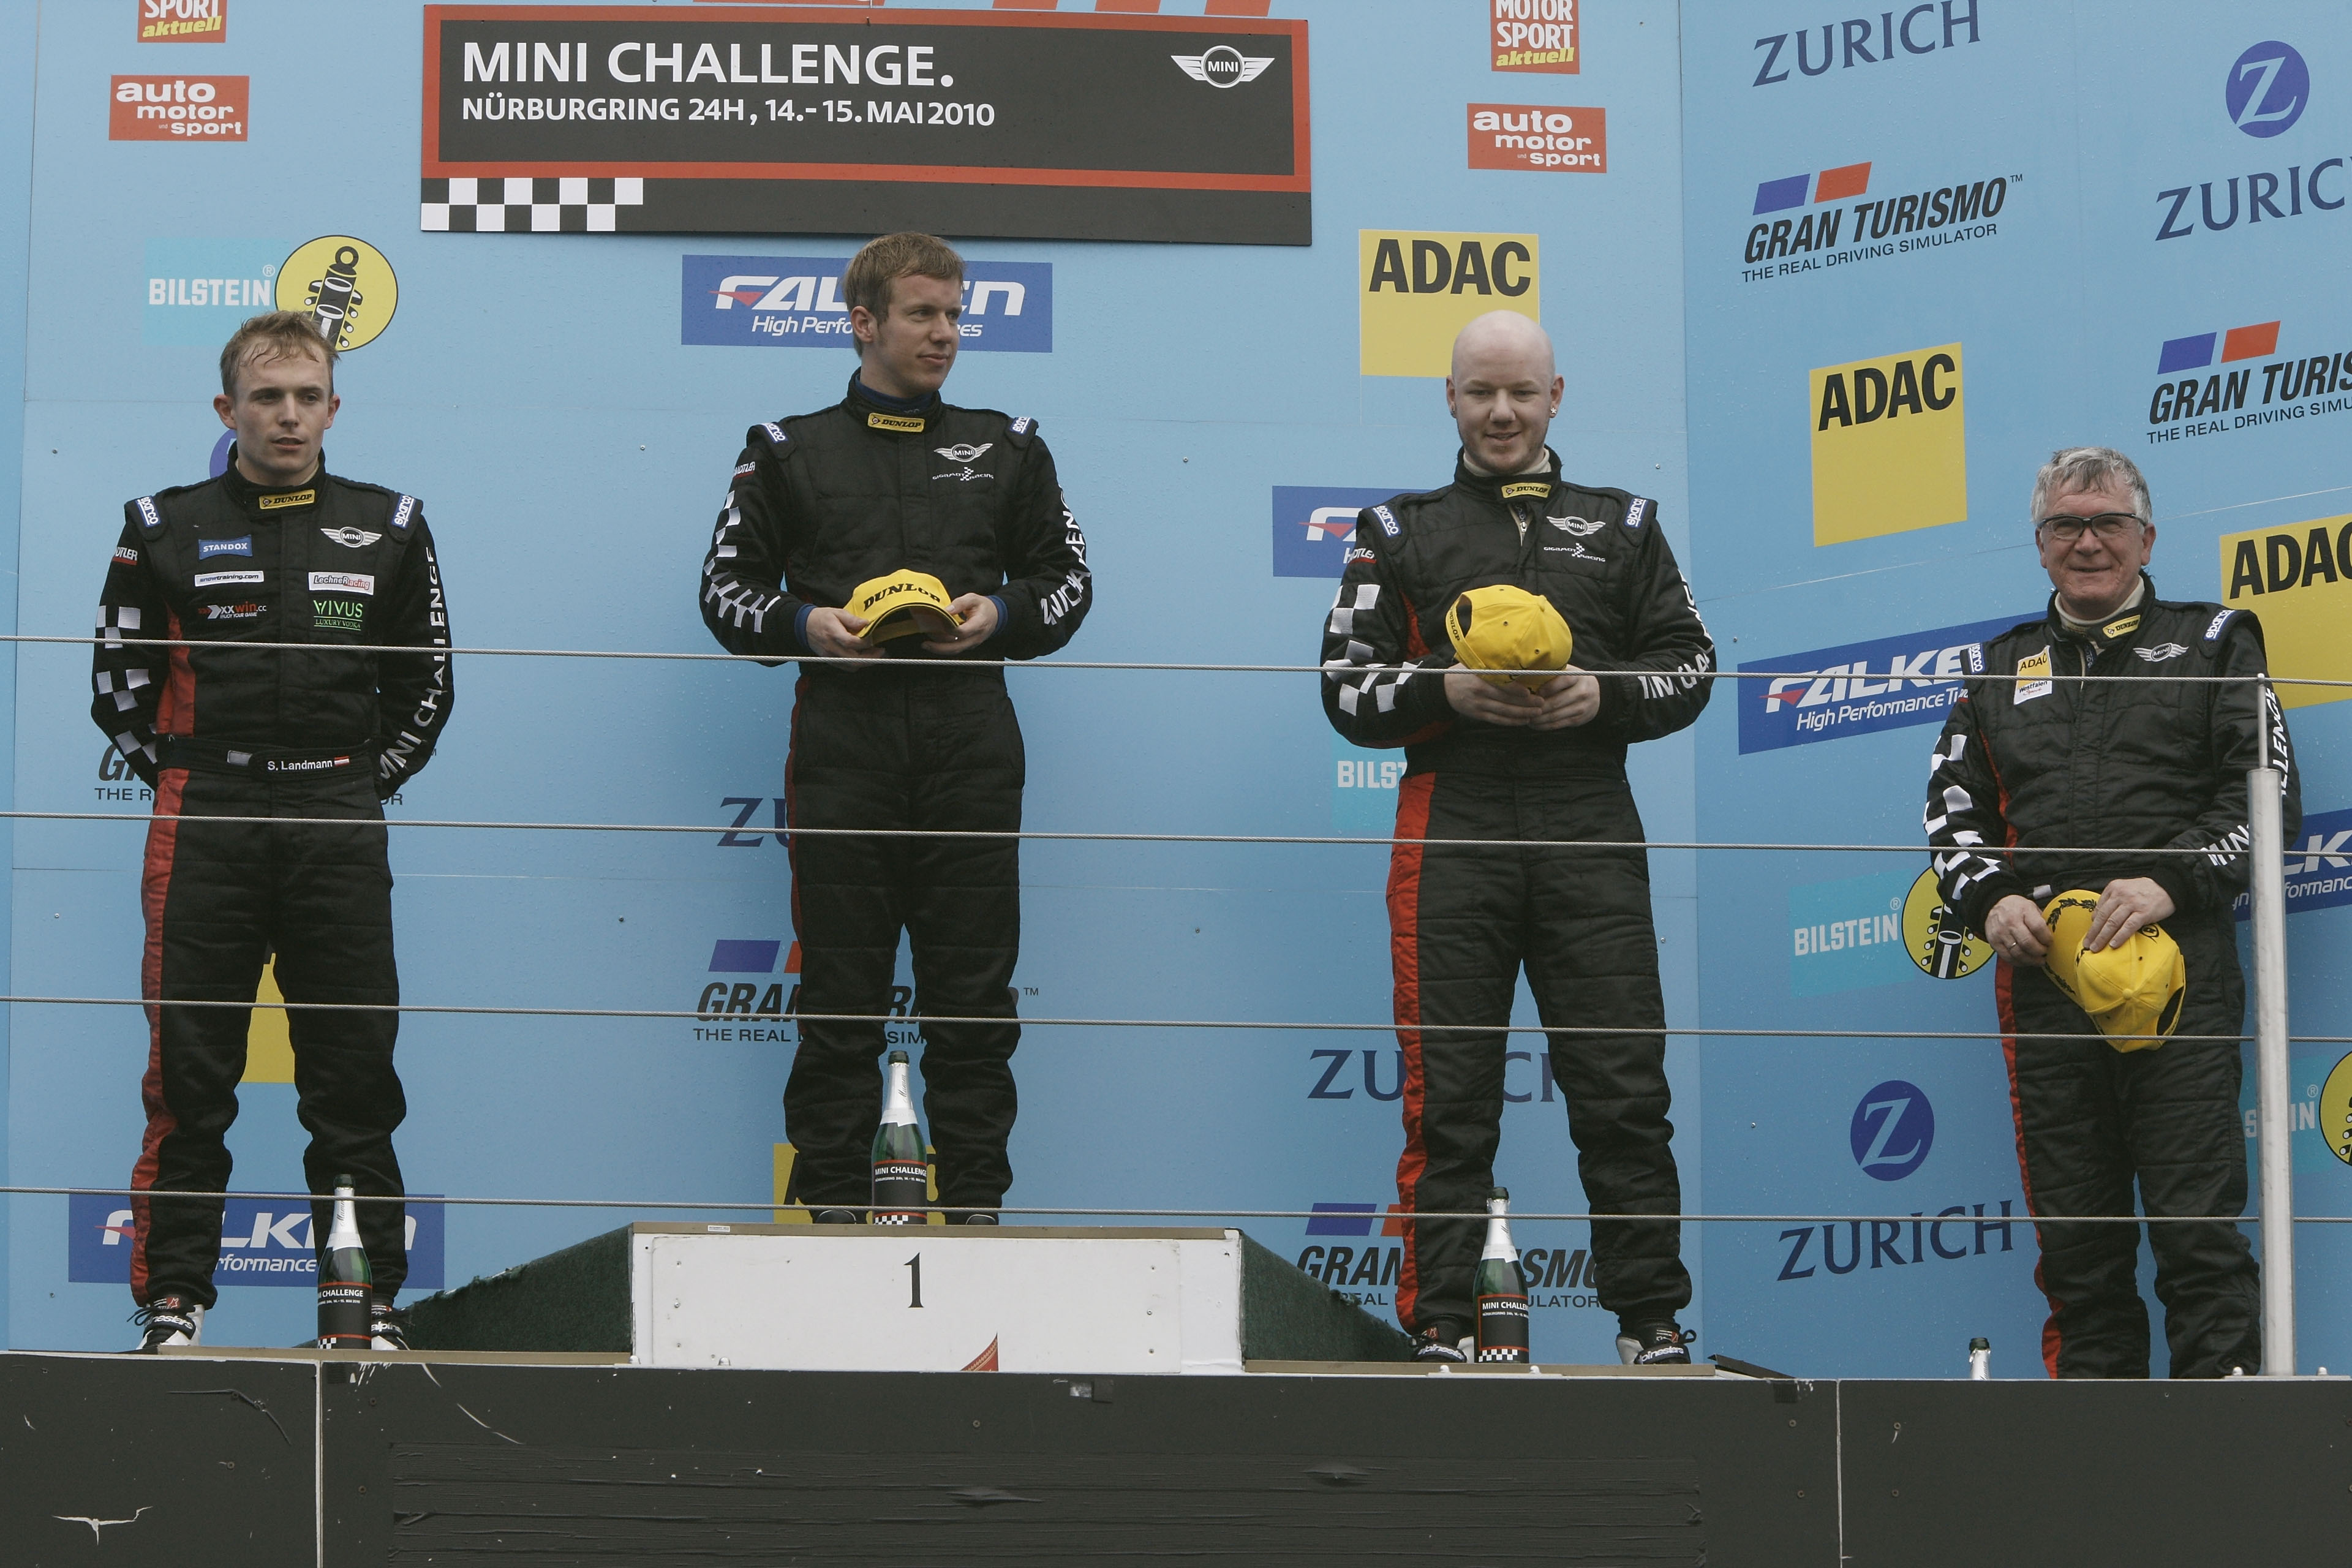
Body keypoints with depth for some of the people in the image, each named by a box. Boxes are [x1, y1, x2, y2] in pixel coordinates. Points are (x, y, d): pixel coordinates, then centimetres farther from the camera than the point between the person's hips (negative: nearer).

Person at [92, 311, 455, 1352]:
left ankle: (370, 1300, 8)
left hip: (340, 832, 1)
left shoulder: (386, 532, 10)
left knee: (355, 1074, 2)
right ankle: (173, 1297, 3)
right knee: (189, 1078, -2)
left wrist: (362, 787, 8)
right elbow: (118, 682, 9)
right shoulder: (168, 530, 6)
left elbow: (426, 686, 15)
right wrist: (189, 785, 5)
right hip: (203, 838, -1)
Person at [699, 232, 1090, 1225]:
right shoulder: (790, 453, 11)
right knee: (839, 996, -1)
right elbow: (727, 589, 10)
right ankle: (832, 1209, 4)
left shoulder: (1006, 451, 16)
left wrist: (1002, 614, -3)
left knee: (974, 994, 0)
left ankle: (977, 1207, 5)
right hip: (842, 744, -1)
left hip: (970, 747, 1)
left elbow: (1067, 581, 18)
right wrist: (806, 625, -9)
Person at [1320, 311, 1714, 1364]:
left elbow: (1691, 667, 13)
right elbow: (1346, 686, 7)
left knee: (1624, 1090, -3)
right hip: (1452, 836, -1)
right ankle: (1439, 1325, 1)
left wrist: (1603, 696, -7)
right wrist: (1446, 692, -11)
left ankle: (1652, 1320, 3)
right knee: (1448, 1096, -2)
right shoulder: (1402, 534, 14)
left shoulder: (1622, 527, 17)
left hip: (1590, 838, 1)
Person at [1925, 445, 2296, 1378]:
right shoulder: (2002, 670, 22)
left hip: (2179, 962, -3)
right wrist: (1988, 899, -3)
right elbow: (1953, 804, 18)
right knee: (2072, 1223, 4)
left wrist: (2173, 882, -13)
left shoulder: (2211, 645, 12)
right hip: (2042, 971, 3)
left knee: (2195, 1214, -10)